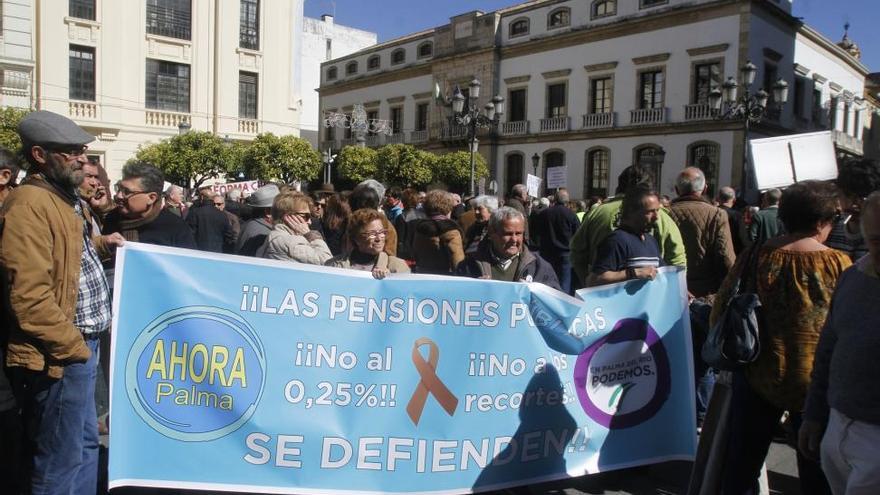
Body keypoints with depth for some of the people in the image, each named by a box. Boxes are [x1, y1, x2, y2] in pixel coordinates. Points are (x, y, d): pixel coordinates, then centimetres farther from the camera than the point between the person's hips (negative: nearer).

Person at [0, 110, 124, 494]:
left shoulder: (64, 197, 13)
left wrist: (101, 243, 13)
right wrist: (73, 346, -18)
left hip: (81, 342, 10)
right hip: (60, 354, -10)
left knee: (85, 444, 21)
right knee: (61, 461, 2)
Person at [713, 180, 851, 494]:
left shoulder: (756, 256, -7)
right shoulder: (839, 264, -11)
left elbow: (720, 308, -1)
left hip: (758, 375, 2)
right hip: (817, 382, -1)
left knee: (742, 463, 15)